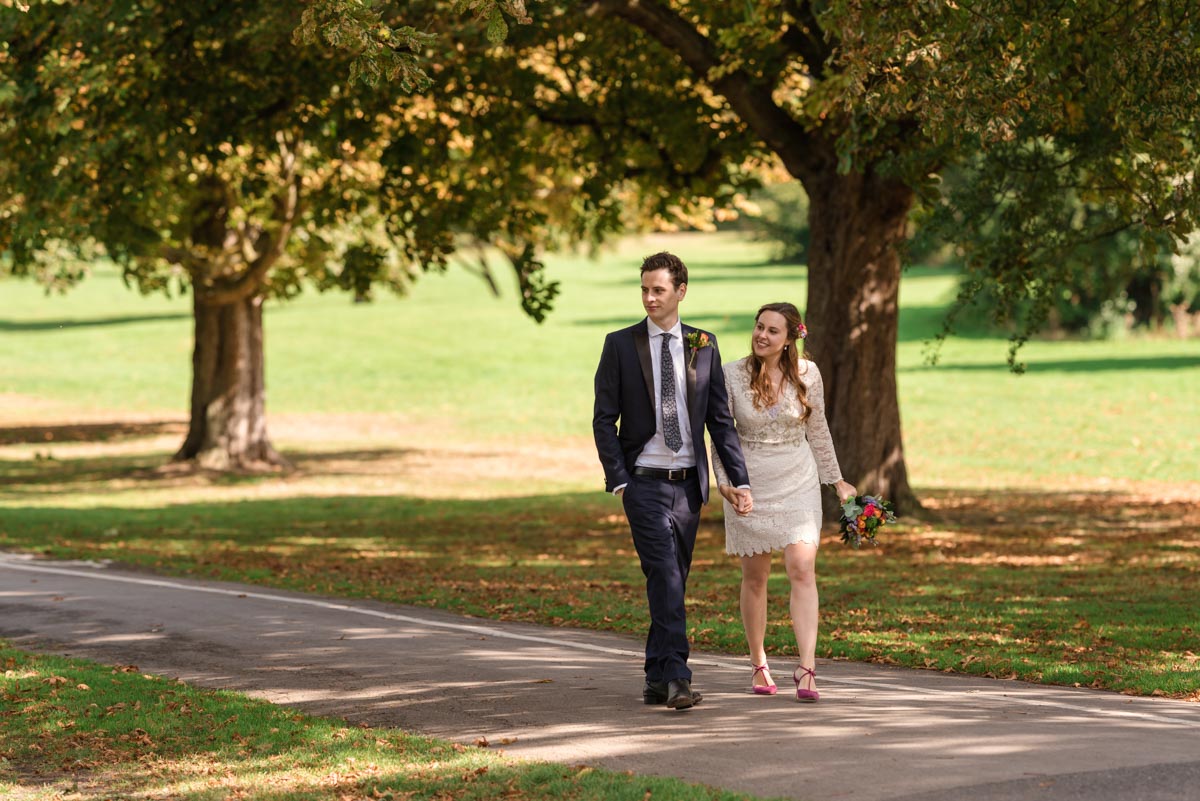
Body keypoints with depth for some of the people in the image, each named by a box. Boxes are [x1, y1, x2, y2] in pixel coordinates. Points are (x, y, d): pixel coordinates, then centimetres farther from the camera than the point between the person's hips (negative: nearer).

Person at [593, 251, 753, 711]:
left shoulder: (703, 345, 7)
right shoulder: (620, 345, 0)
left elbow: (721, 419, 8)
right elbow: (604, 419, 0)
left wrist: (739, 480, 2)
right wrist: (618, 479, -10)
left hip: (688, 483, 3)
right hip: (644, 483, -3)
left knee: (673, 582, 8)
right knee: (665, 575, -15)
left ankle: (657, 680, 17)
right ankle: (675, 678, -20)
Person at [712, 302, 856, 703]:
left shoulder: (807, 373, -3)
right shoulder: (732, 375, -7)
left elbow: (817, 430, 9)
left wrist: (836, 480, 14)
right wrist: (724, 482, -12)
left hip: (797, 484, 0)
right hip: (749, 485, 0)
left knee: (802, 569, -13)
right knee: (755, 577, 8)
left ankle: (806, 669, -18)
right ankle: (759, 666, 22)